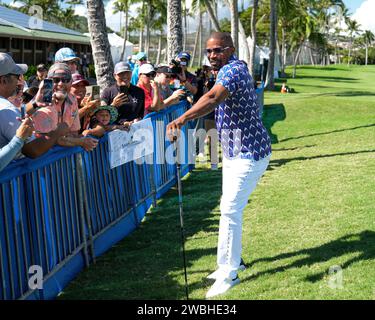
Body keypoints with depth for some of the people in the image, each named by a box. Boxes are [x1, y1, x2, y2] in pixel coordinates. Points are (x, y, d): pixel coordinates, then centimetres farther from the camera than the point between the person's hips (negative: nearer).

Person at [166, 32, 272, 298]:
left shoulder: (233, 69, -21)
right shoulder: (232, 69, 13)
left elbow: (213, 98, -41)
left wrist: (183, 119, -53)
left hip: (248, 153, -11)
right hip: (234, 152, 11)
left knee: (230, 210, -12)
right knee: (231, 208, 17)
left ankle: (229, 273, -5)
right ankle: (231, 262, 31)